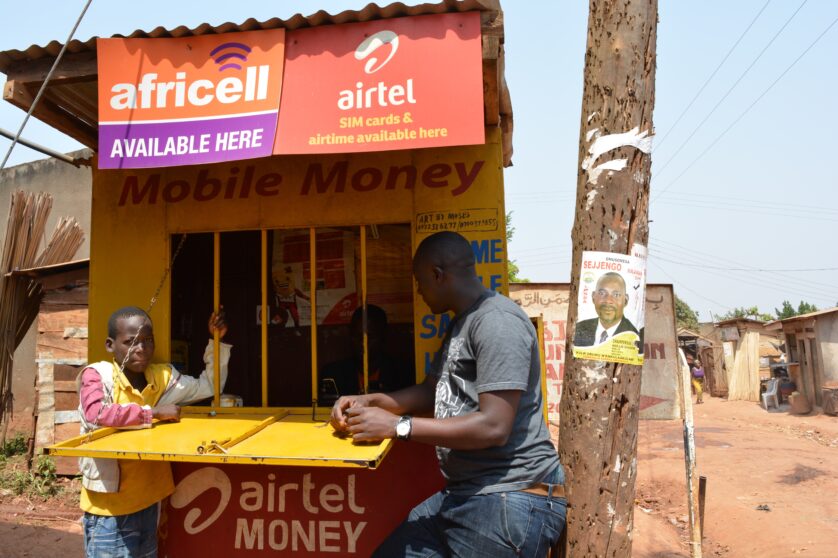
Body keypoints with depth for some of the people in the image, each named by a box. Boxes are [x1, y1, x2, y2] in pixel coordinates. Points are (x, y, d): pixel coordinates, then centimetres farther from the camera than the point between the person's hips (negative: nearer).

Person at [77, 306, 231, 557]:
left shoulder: (162, 376, 3)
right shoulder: (96, 375, -12)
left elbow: (208, 386, 14)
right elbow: (96, 414, -31)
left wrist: (217, 341, 5)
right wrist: (153, 412, -23)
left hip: (148, 501, 6)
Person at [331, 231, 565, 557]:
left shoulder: (497, 322, -16)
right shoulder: (460, 324, 17)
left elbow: (494, 426, -22)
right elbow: (432, 391, 21)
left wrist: (398, 426, -18)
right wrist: (368, 402, 5)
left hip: (510, 501, -9)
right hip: (462, 495, 9)